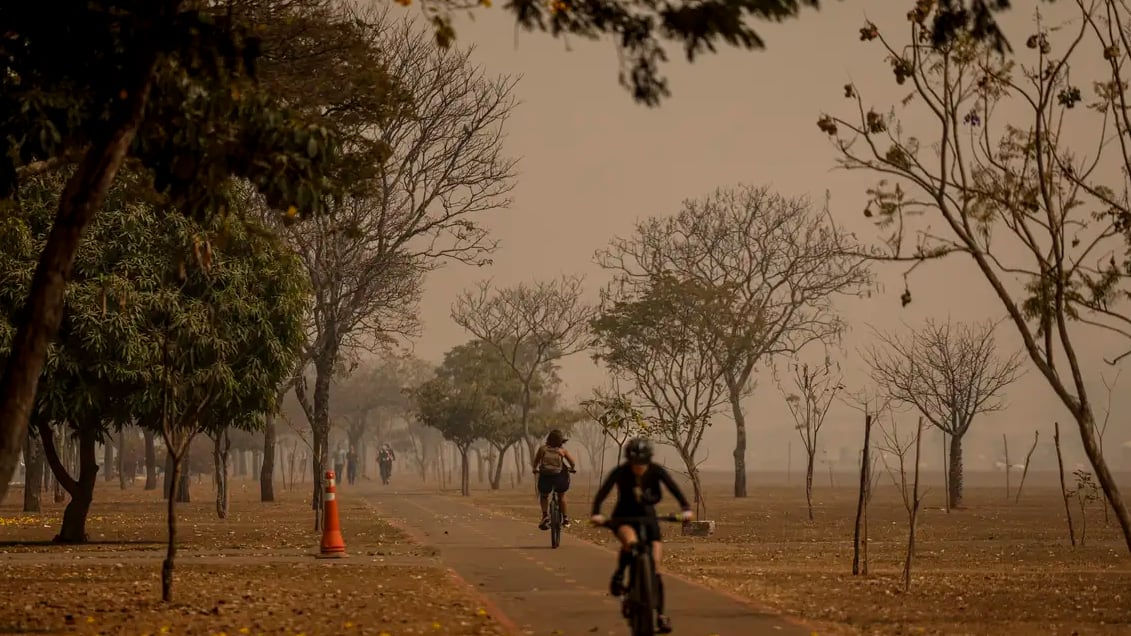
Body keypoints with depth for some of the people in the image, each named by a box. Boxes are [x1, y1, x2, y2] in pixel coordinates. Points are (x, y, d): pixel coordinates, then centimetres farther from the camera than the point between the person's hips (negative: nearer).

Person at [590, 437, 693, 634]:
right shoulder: (620, 472, -21)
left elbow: (674, 488, -26)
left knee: (655, 565, -6)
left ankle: (660, 614, 3)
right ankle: (619, 575, -10)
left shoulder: (656, 471, -17)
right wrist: (596, 513, -48)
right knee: (631, 542, -37)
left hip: (647, 516, 2)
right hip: (623, 517, -2)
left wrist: (686, 508, -43)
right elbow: (603, 491, -31)